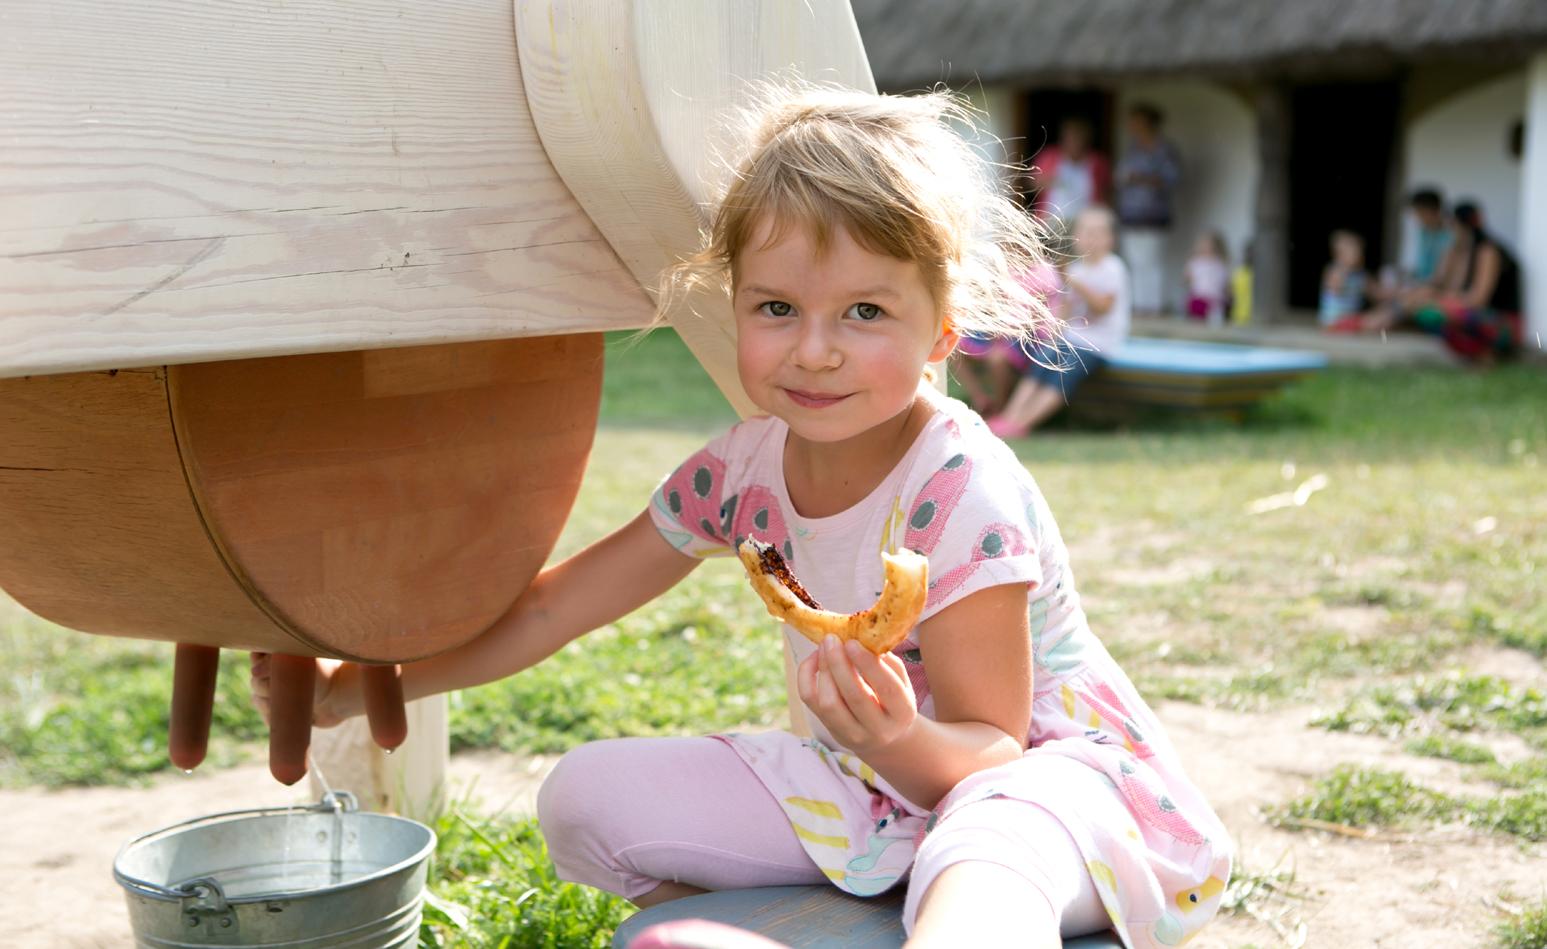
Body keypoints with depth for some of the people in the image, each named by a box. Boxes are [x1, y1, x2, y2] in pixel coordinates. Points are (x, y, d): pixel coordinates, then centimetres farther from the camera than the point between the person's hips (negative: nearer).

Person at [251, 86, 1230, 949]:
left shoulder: (963, 494, -22)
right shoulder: (745, 470, -4)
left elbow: (986, 750, -18)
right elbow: (553, 607, 5)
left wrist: (905, 742, -42)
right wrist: (349, 688, 7)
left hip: (1047, 769, -7)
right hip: (880, 777, 7)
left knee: (990, 840, -44)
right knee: (587, 798, -9)